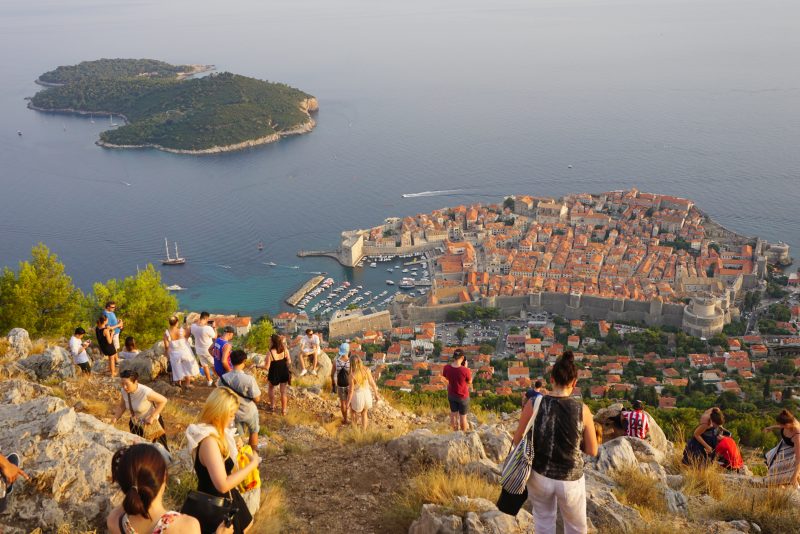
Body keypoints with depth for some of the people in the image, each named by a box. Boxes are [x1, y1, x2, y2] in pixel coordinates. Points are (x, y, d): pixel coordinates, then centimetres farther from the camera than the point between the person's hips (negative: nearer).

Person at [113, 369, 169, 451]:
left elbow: (163, 400, -24)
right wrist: (114, 421, -14)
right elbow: (121, 406, -2)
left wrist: (152, 417, -27)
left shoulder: (145, 392, -34)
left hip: (152, 423, -5)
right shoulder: (123, 391, -18)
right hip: (135, 424, 5)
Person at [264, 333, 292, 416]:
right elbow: (289, 362, -4)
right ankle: (284, 410, 23)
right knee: (283, 392, 14)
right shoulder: (285, 350, -14)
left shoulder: (270, 353, -25)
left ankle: (272, 406, 34)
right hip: (284, 373, 3)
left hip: (274, 374, -3)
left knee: (271, 388, 27)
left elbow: (267, 367, -19)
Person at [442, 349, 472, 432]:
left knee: (453, 415, 21)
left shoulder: (447, 368, -20)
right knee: (463, 416, 16)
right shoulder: (465, 370, -31)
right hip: (463, 396, -4)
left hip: (451, 395, 4)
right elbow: (470, 382, -11)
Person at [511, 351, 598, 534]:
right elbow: (592, 451, -5)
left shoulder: (534, 404, -15)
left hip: (539, 475, 1)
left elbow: (517, 441, -6)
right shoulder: (582, 409, -16)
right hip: (570, 480, -1)